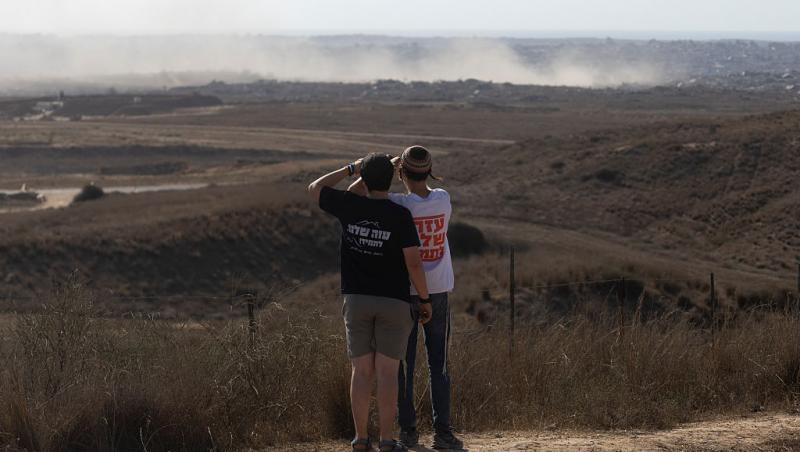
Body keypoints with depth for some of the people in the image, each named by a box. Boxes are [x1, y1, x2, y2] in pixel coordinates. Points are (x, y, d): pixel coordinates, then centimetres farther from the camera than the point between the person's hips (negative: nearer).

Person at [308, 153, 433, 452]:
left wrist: (351, 169, 19)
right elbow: (413, 262, -13)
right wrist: (424, 299, -1)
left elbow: (315, 189, 16)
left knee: (362, 371, 7)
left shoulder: (349, 207, -3)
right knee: (387, 372, -1)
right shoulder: (400, 215, -11)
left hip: (356, 300, 2)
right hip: (394, 302, -2)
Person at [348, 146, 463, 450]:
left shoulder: (396, 206, -15)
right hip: (438, 292, 2)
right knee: (439, 365, 6)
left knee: (404, 365, 8)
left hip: (404, 293, -2)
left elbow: (354, 192, -10)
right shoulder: (443, 199, -5)